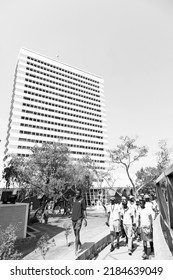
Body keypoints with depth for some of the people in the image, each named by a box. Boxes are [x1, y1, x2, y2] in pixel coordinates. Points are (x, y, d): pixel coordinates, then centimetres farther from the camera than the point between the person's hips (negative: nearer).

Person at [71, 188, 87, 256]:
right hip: (73, 219, 6)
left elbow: (84, 210, -6)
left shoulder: (82, 200, -9)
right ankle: (80, 245, 35)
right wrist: (71, 217, 17)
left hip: (79, 219, -6)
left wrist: (85, 220, -7)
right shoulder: (74, 198, 7)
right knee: (75, 233, 15)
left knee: (77, 233, -9)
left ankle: (76, 250, -1)